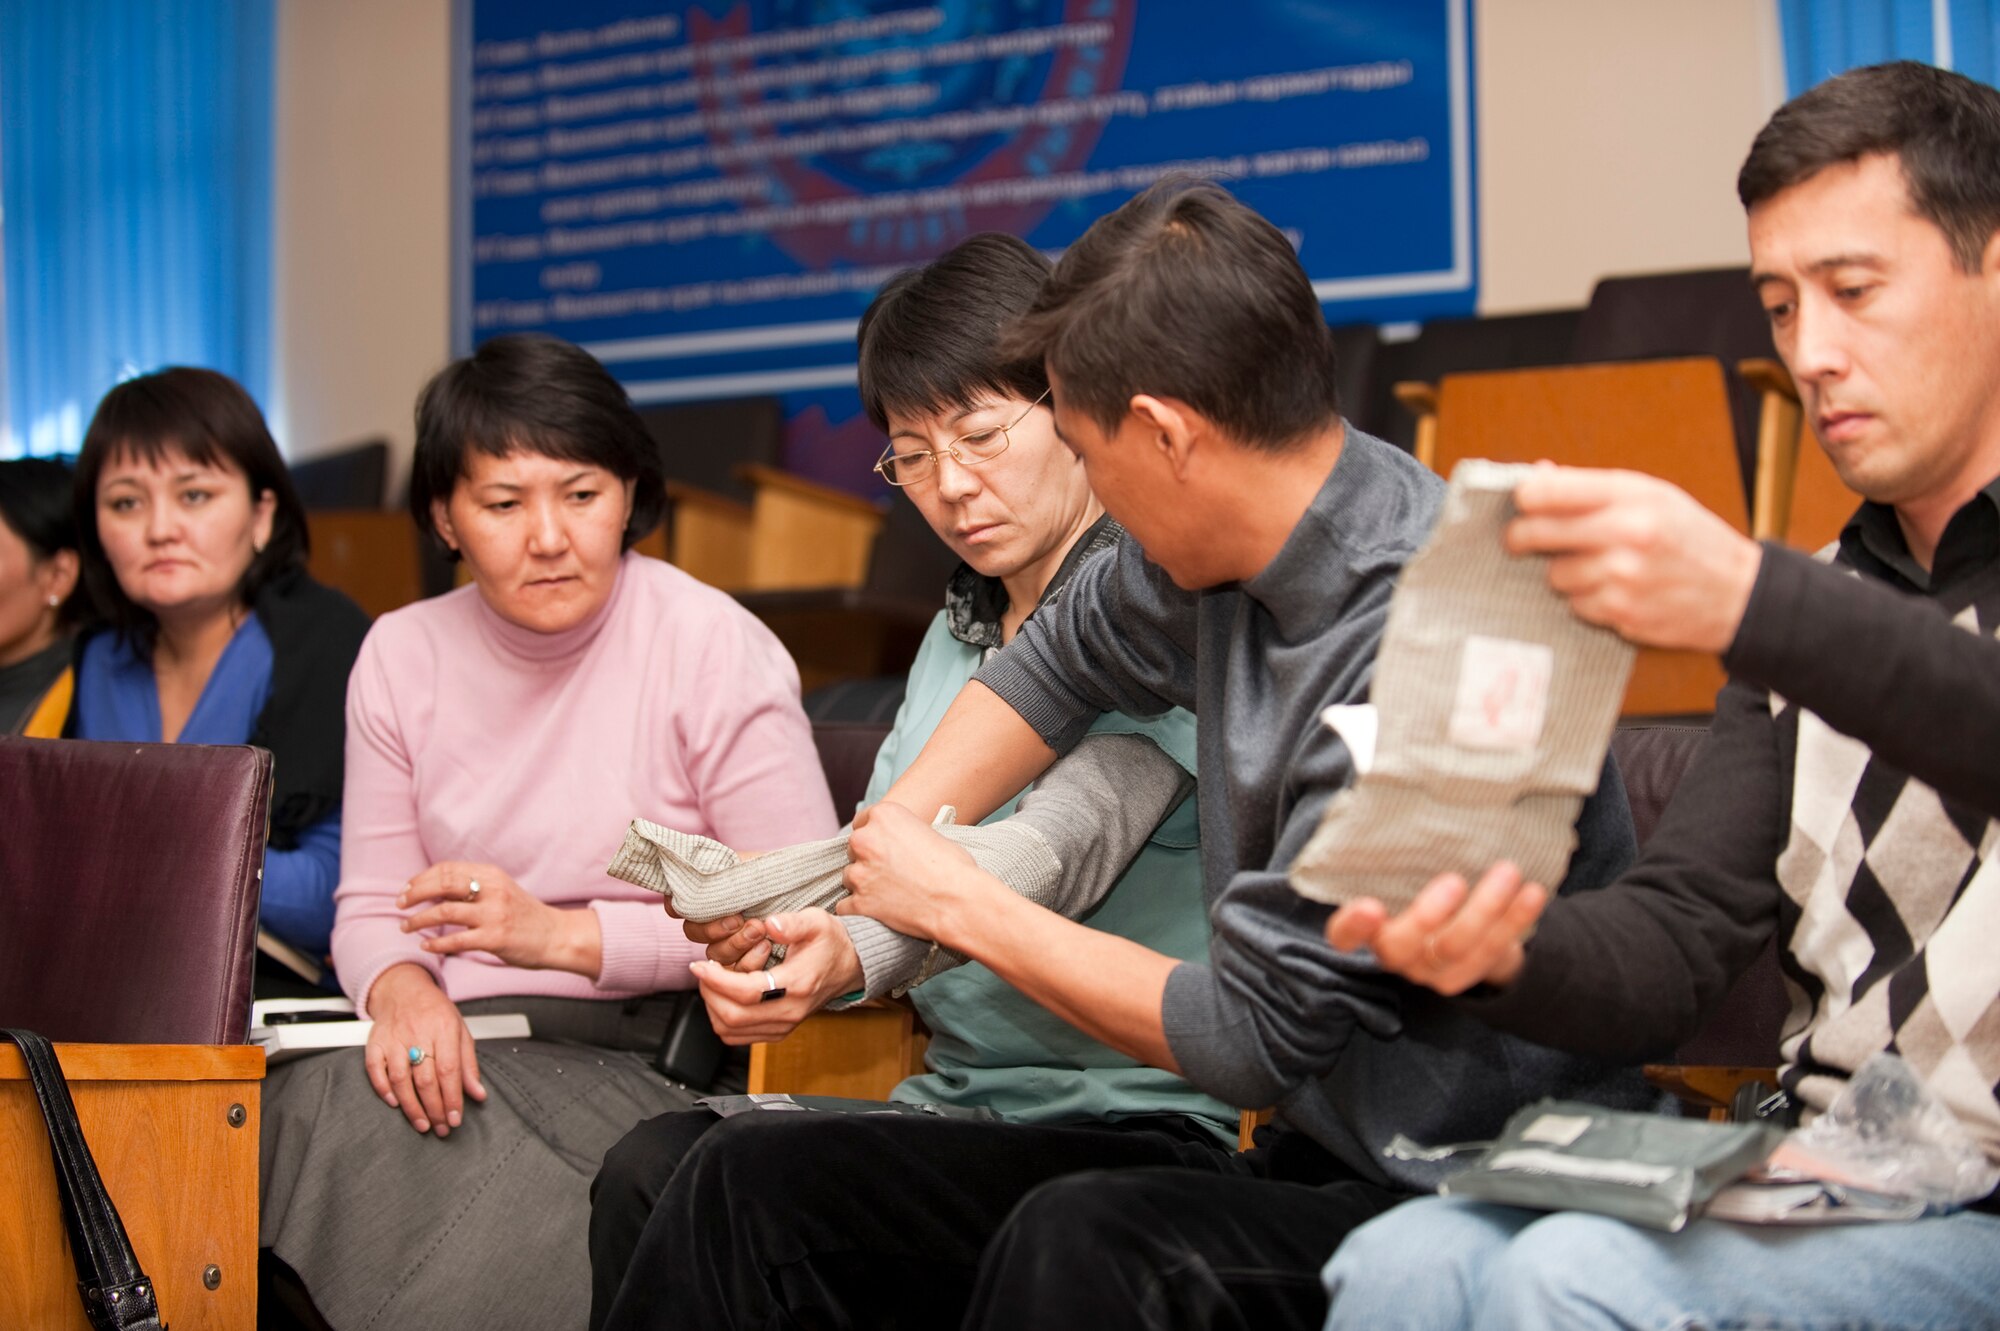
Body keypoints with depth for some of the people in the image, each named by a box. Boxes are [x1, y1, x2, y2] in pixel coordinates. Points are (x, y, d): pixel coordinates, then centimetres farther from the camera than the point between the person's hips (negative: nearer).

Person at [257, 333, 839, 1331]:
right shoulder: (400, 657, 11)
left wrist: (568, 936, -14)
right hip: (461, 1050, 4)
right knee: (307, 1105, -28)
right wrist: (400, 987, -12)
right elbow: (371, 903, 12)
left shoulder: (715, 646, -5)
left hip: (647, 1054, -4)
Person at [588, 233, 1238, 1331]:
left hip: (1141, 1123, -7)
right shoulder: (955, 635, 20)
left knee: (748, 1179, -28)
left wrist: (849, 953, -39)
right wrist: (767, 923, -11)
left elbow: (1065, 844, -22)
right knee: (650, 1165, -21)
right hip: (962, 1104, 7)